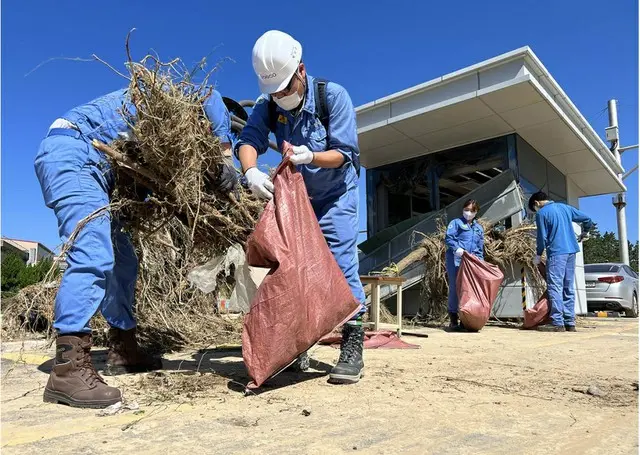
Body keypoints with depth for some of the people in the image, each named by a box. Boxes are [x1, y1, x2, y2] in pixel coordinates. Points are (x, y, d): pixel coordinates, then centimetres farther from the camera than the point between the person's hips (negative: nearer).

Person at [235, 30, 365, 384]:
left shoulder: (332, 95, -18)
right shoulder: (268, 106, -8)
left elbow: (344, 153, -23)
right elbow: (247, 141, -24)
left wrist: (310, 156, -42)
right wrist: (251, 172, -46)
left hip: (335, 196, -4)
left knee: (342, 268, -13)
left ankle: (353, 350, -8)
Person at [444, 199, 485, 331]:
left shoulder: (479, 228, 22)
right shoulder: (456, 223, 6)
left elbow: (480, 248, 21)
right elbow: (448, 238, -5)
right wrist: (456, 248, -21)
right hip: (456, 260, -5)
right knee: (455, 288, -5)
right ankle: (453, 320, 1)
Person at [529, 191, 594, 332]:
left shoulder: (541, 213, -4)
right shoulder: (565, 207, 15)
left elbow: (542, 237, -5)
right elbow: (588, 220, 20)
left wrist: (538, 255, 7)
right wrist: (584, 233, 38)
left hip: (556, 252, -7)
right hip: (571, 250, 7)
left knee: (555, 287, -8)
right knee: (568, 288, 9)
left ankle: (557, 323, -12)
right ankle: (570, 322, 10)